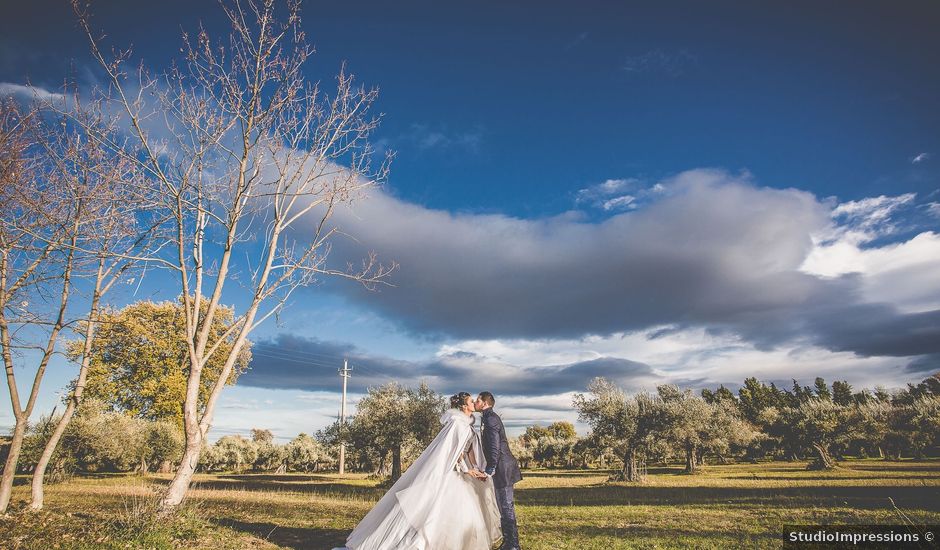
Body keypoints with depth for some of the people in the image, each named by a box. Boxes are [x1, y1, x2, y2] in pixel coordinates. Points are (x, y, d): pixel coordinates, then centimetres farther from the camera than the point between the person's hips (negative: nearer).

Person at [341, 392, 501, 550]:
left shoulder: (467, 424, 13)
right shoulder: (458, 422, -16)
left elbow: (470, 449, 12)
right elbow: (454, 450, -20)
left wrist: (476, 470, 3)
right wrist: (466, 469, -14)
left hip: (454, 468, 10)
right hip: (444, 470, -10)